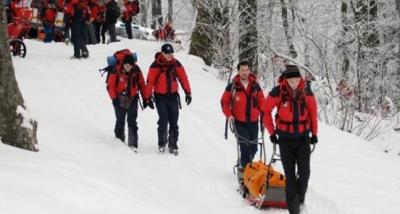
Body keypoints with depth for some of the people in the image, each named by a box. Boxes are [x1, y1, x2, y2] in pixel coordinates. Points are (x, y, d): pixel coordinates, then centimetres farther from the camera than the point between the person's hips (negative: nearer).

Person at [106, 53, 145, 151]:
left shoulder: (136, 71, -5)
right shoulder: (116, 71, -13)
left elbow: (141, 84, 6)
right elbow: (110, 86, -7)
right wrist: (114, 98, -14)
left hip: (132, 100, 1)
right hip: (120, 100, -1)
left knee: (132, 123, -4)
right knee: (120, 122, 8)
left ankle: (133, 144, -5)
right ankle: (119, 141, 22)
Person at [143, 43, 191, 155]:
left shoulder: (176, 64, 0)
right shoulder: (156, 65, -10)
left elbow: (183, 78, 7)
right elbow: (150, 82, -9)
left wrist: (188, 92, 7)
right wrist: (147, 98, -9)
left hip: (173, 96, 3)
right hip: (160, 97, -3)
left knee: (174, 122, 2)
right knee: (163, 121, -7)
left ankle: (173, 145, 10)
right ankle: (162, 144, 10)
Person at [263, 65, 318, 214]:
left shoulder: (306, 92, -6)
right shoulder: (278, 92, -14)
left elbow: (313, 112, 7)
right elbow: (266, 111, -1)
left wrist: (314, 133, 7)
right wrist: (271, 132, 1)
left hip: (303, 137, 1)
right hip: (285, 138, -1)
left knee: (304, 172, -10)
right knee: (290, 175, 0)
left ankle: (300, 198, 15)